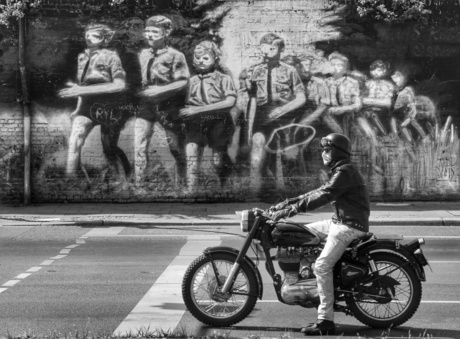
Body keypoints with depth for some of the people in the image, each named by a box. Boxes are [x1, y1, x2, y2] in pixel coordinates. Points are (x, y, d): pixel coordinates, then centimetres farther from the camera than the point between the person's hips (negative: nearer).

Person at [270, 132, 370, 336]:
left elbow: (322, 198, -25)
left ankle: (326, 321, -19)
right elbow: (319, 192, 18)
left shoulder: (345, 172, -15)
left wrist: (289, 211, -26)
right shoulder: (340, 171, 18)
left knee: (322, 266, -19)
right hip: (339, 221, 11)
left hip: (350, 226, -11)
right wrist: (286, 203, 10)